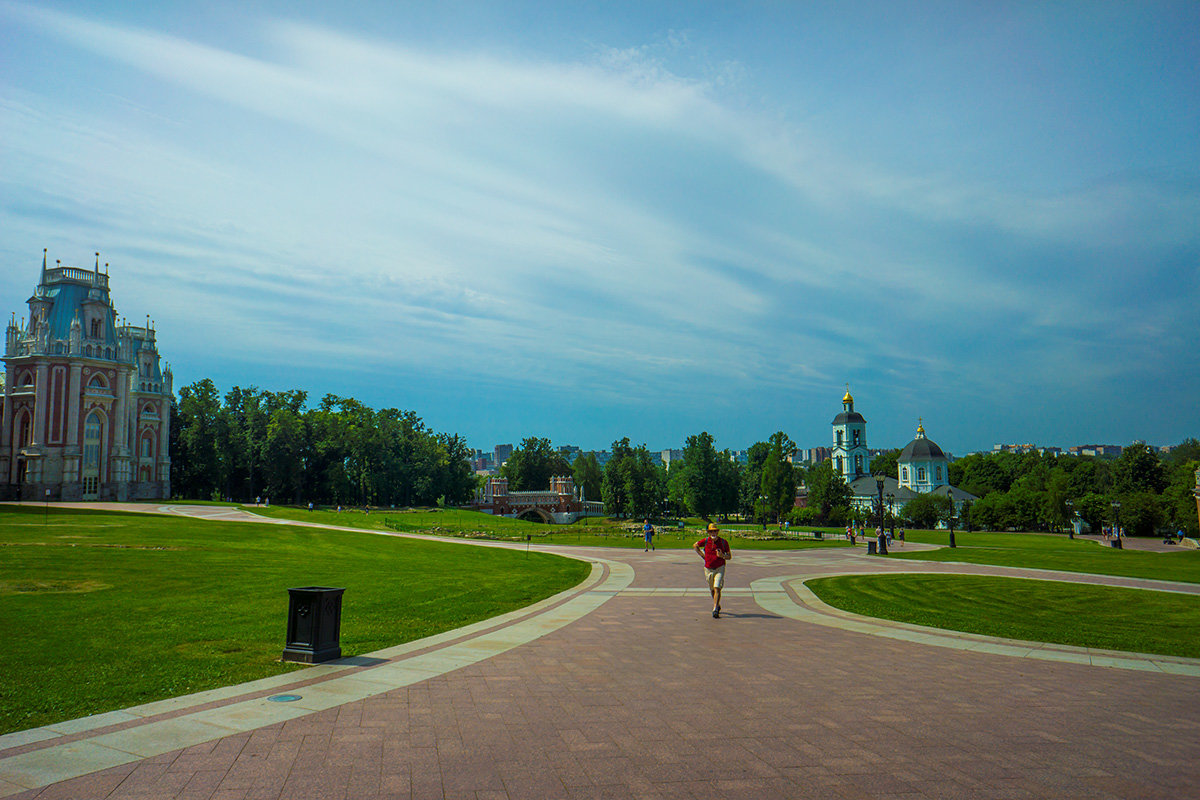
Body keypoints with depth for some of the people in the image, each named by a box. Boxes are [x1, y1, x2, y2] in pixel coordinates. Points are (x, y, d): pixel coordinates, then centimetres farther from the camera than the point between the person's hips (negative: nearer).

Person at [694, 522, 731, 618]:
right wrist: (703, 556, 4)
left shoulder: (724, 542, -7)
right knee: (712, 590, 15)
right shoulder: (706, 541, -5)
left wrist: (722, 556, -22)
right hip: (708, 569, 3)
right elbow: (695, 546, 13)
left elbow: (729, 556, 1)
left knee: (717, 589, -16)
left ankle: (715, 610, -17)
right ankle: (717, 605, 40)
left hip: (720, 568, -2)